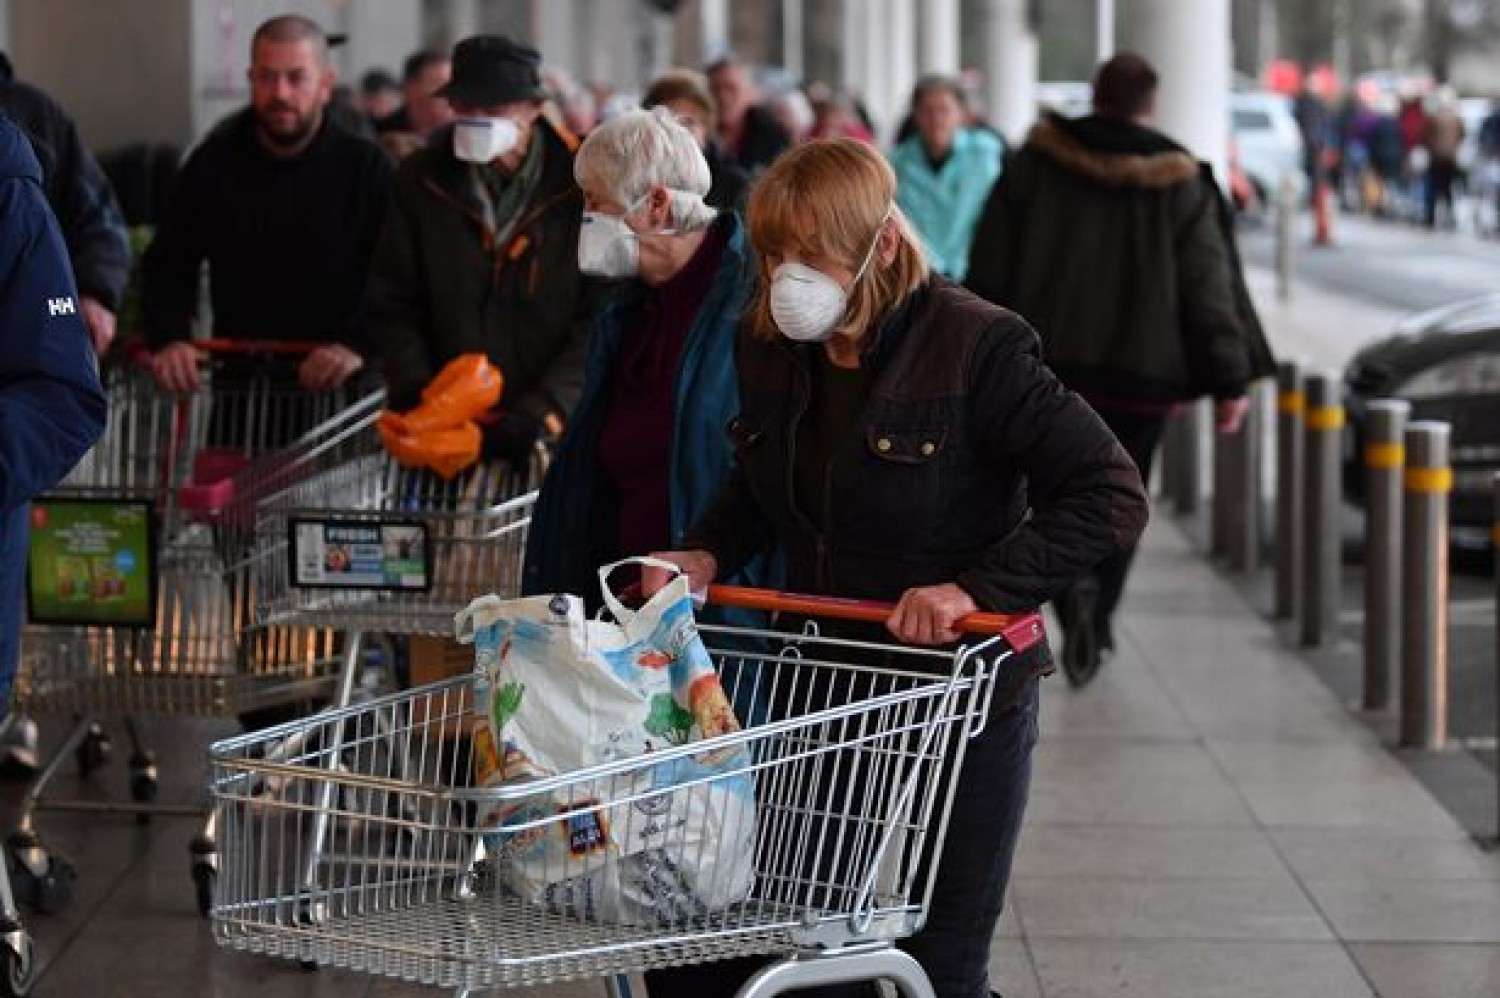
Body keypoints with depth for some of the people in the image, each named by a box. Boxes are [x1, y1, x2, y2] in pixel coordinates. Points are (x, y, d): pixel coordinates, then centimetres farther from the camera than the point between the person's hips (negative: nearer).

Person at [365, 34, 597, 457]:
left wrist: (542, 410, -16)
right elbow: (393, 307, 9)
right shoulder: (420, 180, 7)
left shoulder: (581, 184, -3)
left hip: (554, 434, -2)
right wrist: (418, 397, -6)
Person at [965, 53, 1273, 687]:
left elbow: (989, 260, 0)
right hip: (1141, 369, 0)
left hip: (1048, 359, 0)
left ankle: (1073, 588, -16)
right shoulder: (1179, 184, -4)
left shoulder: (1037, 161, -2)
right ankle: (1093, 631, 13)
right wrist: (1231, 379, -2)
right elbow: (1209, 285, -6)